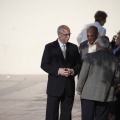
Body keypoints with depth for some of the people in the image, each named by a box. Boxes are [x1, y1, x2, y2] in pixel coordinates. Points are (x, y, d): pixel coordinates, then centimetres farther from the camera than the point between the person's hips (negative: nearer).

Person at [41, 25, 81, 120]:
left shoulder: (73, 47, 10)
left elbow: (79, 64, 11)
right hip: (54, 86, -3)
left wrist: (73, 71, -11)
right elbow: (44, 65, -4)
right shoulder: (50, 47, 0)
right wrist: (58, 71, -17)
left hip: (69, 85, 3)